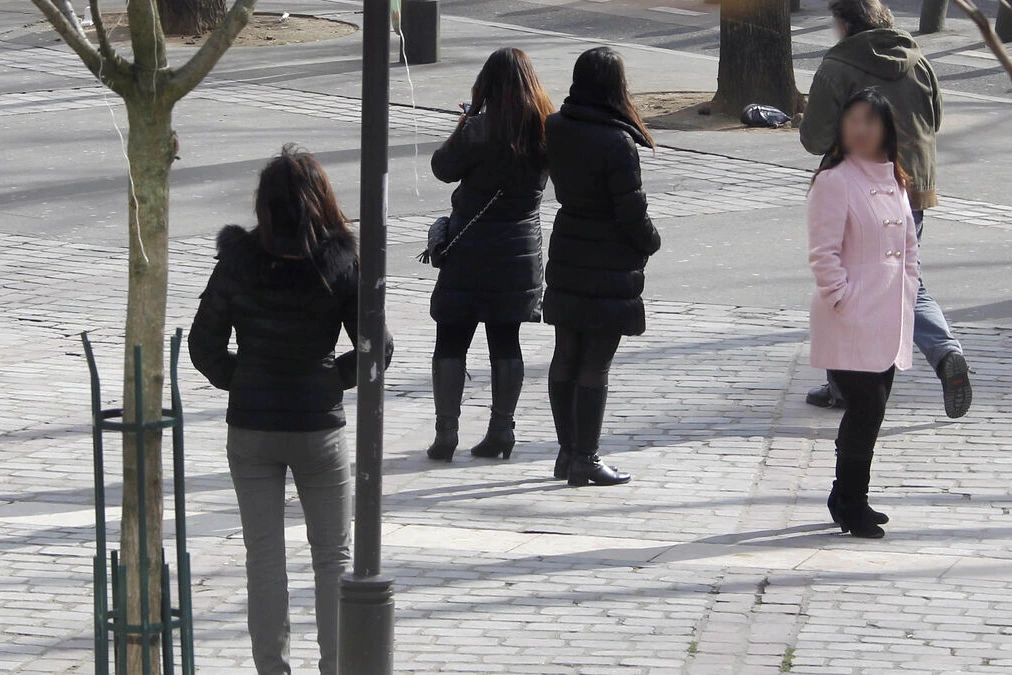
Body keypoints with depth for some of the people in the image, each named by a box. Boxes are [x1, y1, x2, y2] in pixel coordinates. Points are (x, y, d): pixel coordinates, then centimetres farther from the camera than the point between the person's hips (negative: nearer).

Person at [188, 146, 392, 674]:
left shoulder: (238, 262, -8)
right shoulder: (341, 264, -11)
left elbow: (204, 345, -2)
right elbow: (376, 347, -8)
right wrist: (336, 377, 7)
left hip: (251, 427, 1)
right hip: (318, 425, -1)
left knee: (263, 556, 8)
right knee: (333, 553, 11)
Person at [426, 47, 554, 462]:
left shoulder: (480, 129, -18)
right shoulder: (546, 129, -3)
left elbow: (443, 167, -6)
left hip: (472, 247, -5)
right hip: (521, 250, 5)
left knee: (452, 340, 3)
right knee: (506, 342, 12)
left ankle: (446, 432, 0)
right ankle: (500, 432, 14)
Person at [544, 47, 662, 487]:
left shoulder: (556, 129, -1)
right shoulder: (617, 143, -21)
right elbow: (632, 213, -17)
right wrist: (651, 242, 1)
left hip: (566, 257, 7)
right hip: (609, 268, -7)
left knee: (566, 359, 15)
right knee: (595, 367, 1)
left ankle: (567, 451, 23)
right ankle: (584, 460, 6)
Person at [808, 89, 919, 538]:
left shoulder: (895, 181, 13)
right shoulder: (834, 182, -10)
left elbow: (908, 246, 21)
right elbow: (823, 254, -13)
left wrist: (907, 296, 12)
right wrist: (842, 301, -17)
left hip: (890, 324, 7)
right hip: (851, 326, -7)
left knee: (870, 411, 9)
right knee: (865, 409, -11)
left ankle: (849, 500, 20)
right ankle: (849, 504, 0)